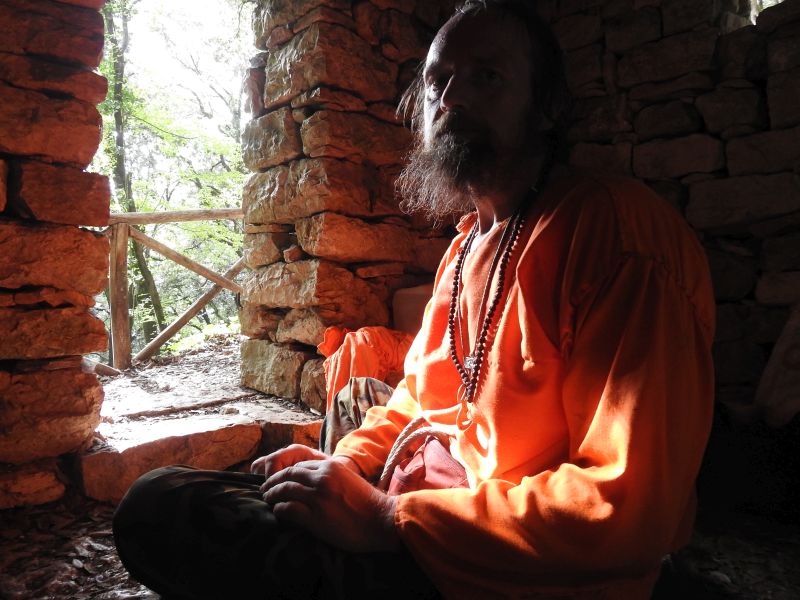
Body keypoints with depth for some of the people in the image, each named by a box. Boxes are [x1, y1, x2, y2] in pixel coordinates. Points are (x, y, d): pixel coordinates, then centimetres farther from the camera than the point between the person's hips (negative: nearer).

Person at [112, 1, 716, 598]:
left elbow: (629, 502, -25)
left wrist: (384, 516, -23)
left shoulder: (620, 229, -18)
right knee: (157, 498, 5)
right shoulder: (466, 244, 10)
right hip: (436, 504, 8)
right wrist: (341, 463, 0)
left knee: (159, 509, -14)